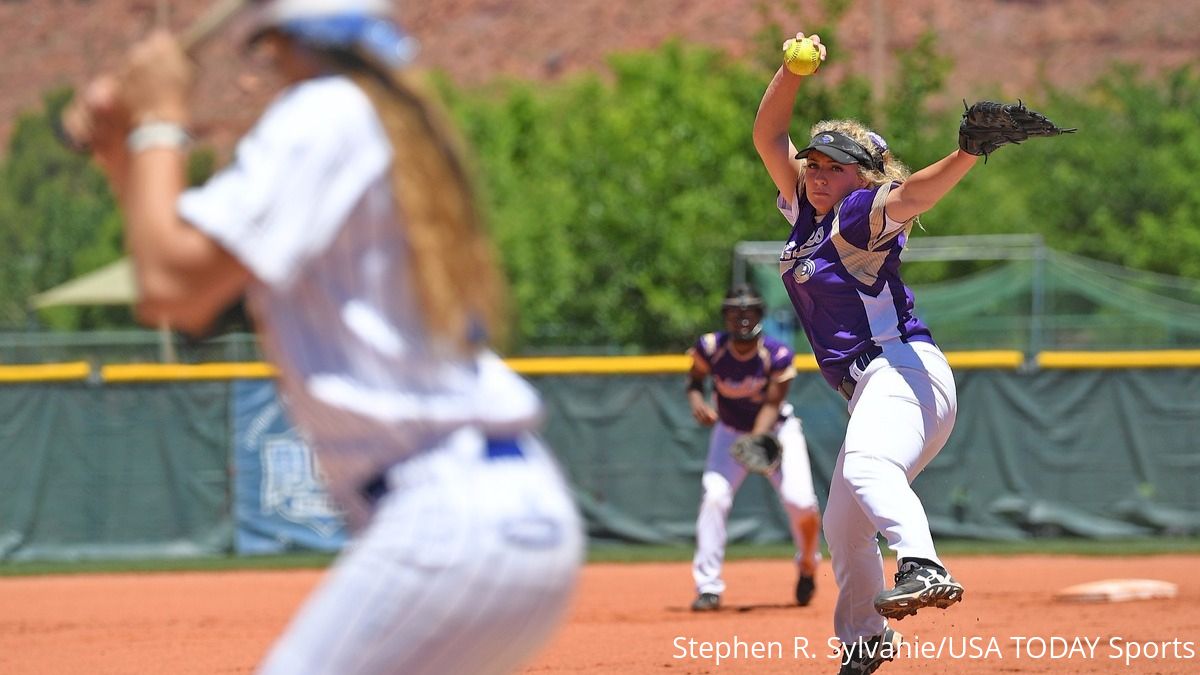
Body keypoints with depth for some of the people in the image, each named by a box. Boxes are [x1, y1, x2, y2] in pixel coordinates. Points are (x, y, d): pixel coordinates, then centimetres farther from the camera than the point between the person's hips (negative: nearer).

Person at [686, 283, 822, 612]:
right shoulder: (710, 348, -20)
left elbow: (772, 405, -24)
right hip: (730, 433, 1)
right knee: (714, 495, -22)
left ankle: (807, 566, 14)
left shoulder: (777, 355, -24)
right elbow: (694, 379, -2)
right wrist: (696, 399, -25)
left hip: (776, 429, -1)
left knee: (801, 503, -19)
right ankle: (708, 586, -17)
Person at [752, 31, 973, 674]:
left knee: (868, 466, -39)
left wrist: (968, 154, -45)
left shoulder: (860, 215, -6)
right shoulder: (806, 212, 18)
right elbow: (768, 137, 16)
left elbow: (911, 193, -26)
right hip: (870, 391, 10)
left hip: (903, 369, -10)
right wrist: (792, 72, 2)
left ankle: (922, 569, -62)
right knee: (842, 530, 18)